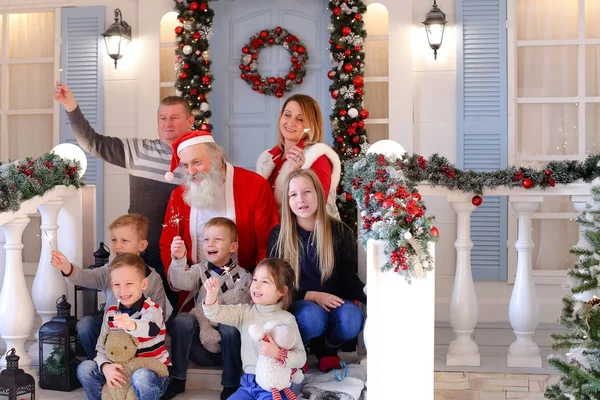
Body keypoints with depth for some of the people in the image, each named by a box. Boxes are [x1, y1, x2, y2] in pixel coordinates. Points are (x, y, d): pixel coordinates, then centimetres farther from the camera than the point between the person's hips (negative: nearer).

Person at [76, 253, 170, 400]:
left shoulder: (151, 309, -17)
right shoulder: (110, 313, 1)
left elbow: (152, 329, -41)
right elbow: (101, 347, 0)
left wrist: (132, 325, -65)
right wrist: (105, 366, -24)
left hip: (153, 371, -5)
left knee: (141, 376, -38)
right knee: (84, 368, -10)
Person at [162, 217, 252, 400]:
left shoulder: (243, 276, 2)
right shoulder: (199, 270, 7)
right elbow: (180, 282, -14)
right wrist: (179, 260, -34)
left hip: (227, 343, -2)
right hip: (200, 341, 2)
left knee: (230, 328, -32)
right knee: (183, 320, -24)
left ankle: (231, 385, -16)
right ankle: (177, 379, -11)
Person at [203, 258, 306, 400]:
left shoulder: (286, 319, -8)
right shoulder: (245, 312, 6)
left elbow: (301, 357, -10)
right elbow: (216, 313, -4)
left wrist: (278, 354, -26)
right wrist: (211, 294, -23)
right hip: (248, 382, 5)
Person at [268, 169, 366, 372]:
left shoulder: (341, 232, -2)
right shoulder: (279, 235, -5)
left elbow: (349, 279, -1)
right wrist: (312, 296, -19)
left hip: (333, 302, 2)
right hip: (295, 304, -2)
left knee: (351, 318, -32)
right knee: (312, 316, -37)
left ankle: (326, 349, 3)